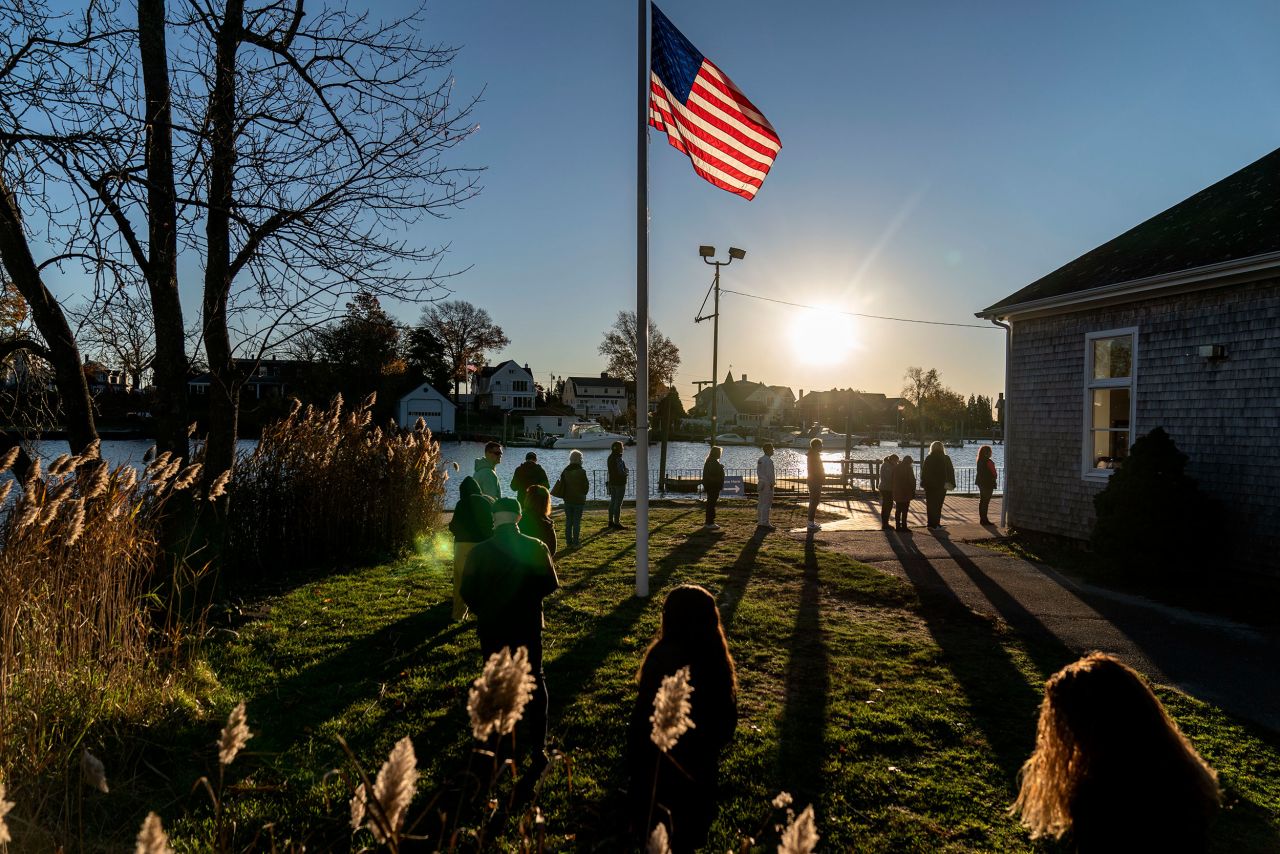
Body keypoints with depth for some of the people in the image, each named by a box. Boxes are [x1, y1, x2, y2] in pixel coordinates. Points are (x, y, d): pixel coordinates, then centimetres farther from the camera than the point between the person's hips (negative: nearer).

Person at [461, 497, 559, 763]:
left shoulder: (479, 552, -13)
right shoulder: (536, 548, -13)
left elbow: (467, 592, -7)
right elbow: (550, 584, -4)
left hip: (491, 628, 0)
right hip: (528, 626, 0)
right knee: (534, 681, 13)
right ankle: (538, 746, 12)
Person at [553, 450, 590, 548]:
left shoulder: (565, 471, 0)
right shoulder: (581, 472, -13)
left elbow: (562, 485, 4)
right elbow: (586, 486, -7)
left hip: (567, 500, 4)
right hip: (579, 500, -4)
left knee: (568, 521, 10)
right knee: (577, 522, 2)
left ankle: (569, 542, 13)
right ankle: (576, 542, 2)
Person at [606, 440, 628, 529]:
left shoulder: (610, 458, 8)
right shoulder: (618, 459, -20)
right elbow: (621, 472, -23)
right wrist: (625, 473, -2)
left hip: (612, 482, 9)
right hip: (620, 483, -9)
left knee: (612, 501, 15)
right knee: (618, 503, -4)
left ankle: (611, 521, 21)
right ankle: (616, 522, -1)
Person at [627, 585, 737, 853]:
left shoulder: (665, 656, -25)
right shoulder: (717, 656, -9)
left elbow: (644, 716, -20)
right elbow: (727, 717, 3)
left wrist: (633, 759, -8)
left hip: (661, 762, -4)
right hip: (702, 762, 5)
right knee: (691, 830, 25)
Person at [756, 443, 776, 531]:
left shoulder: (760, 460, 12)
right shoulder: (768, 460, -16)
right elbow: (770, 474, -18)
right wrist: (772, 483, -14)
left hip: (761, 483, 10)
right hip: (767, 484, -10)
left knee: (761, 503, 13)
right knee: (766, 504, -7)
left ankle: (759, 522, 20)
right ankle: (764, 523, -7)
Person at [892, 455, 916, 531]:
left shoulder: (896, 467, 6)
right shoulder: (909, 468, -11)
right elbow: (912, 481, -11)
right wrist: (913, 491, -2)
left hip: (897, 493, 5)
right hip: (906, 493, -5)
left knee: (898, 510, 12)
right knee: (905, 511, 0)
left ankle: (898, 525, 15)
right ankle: (903, 526, -1)